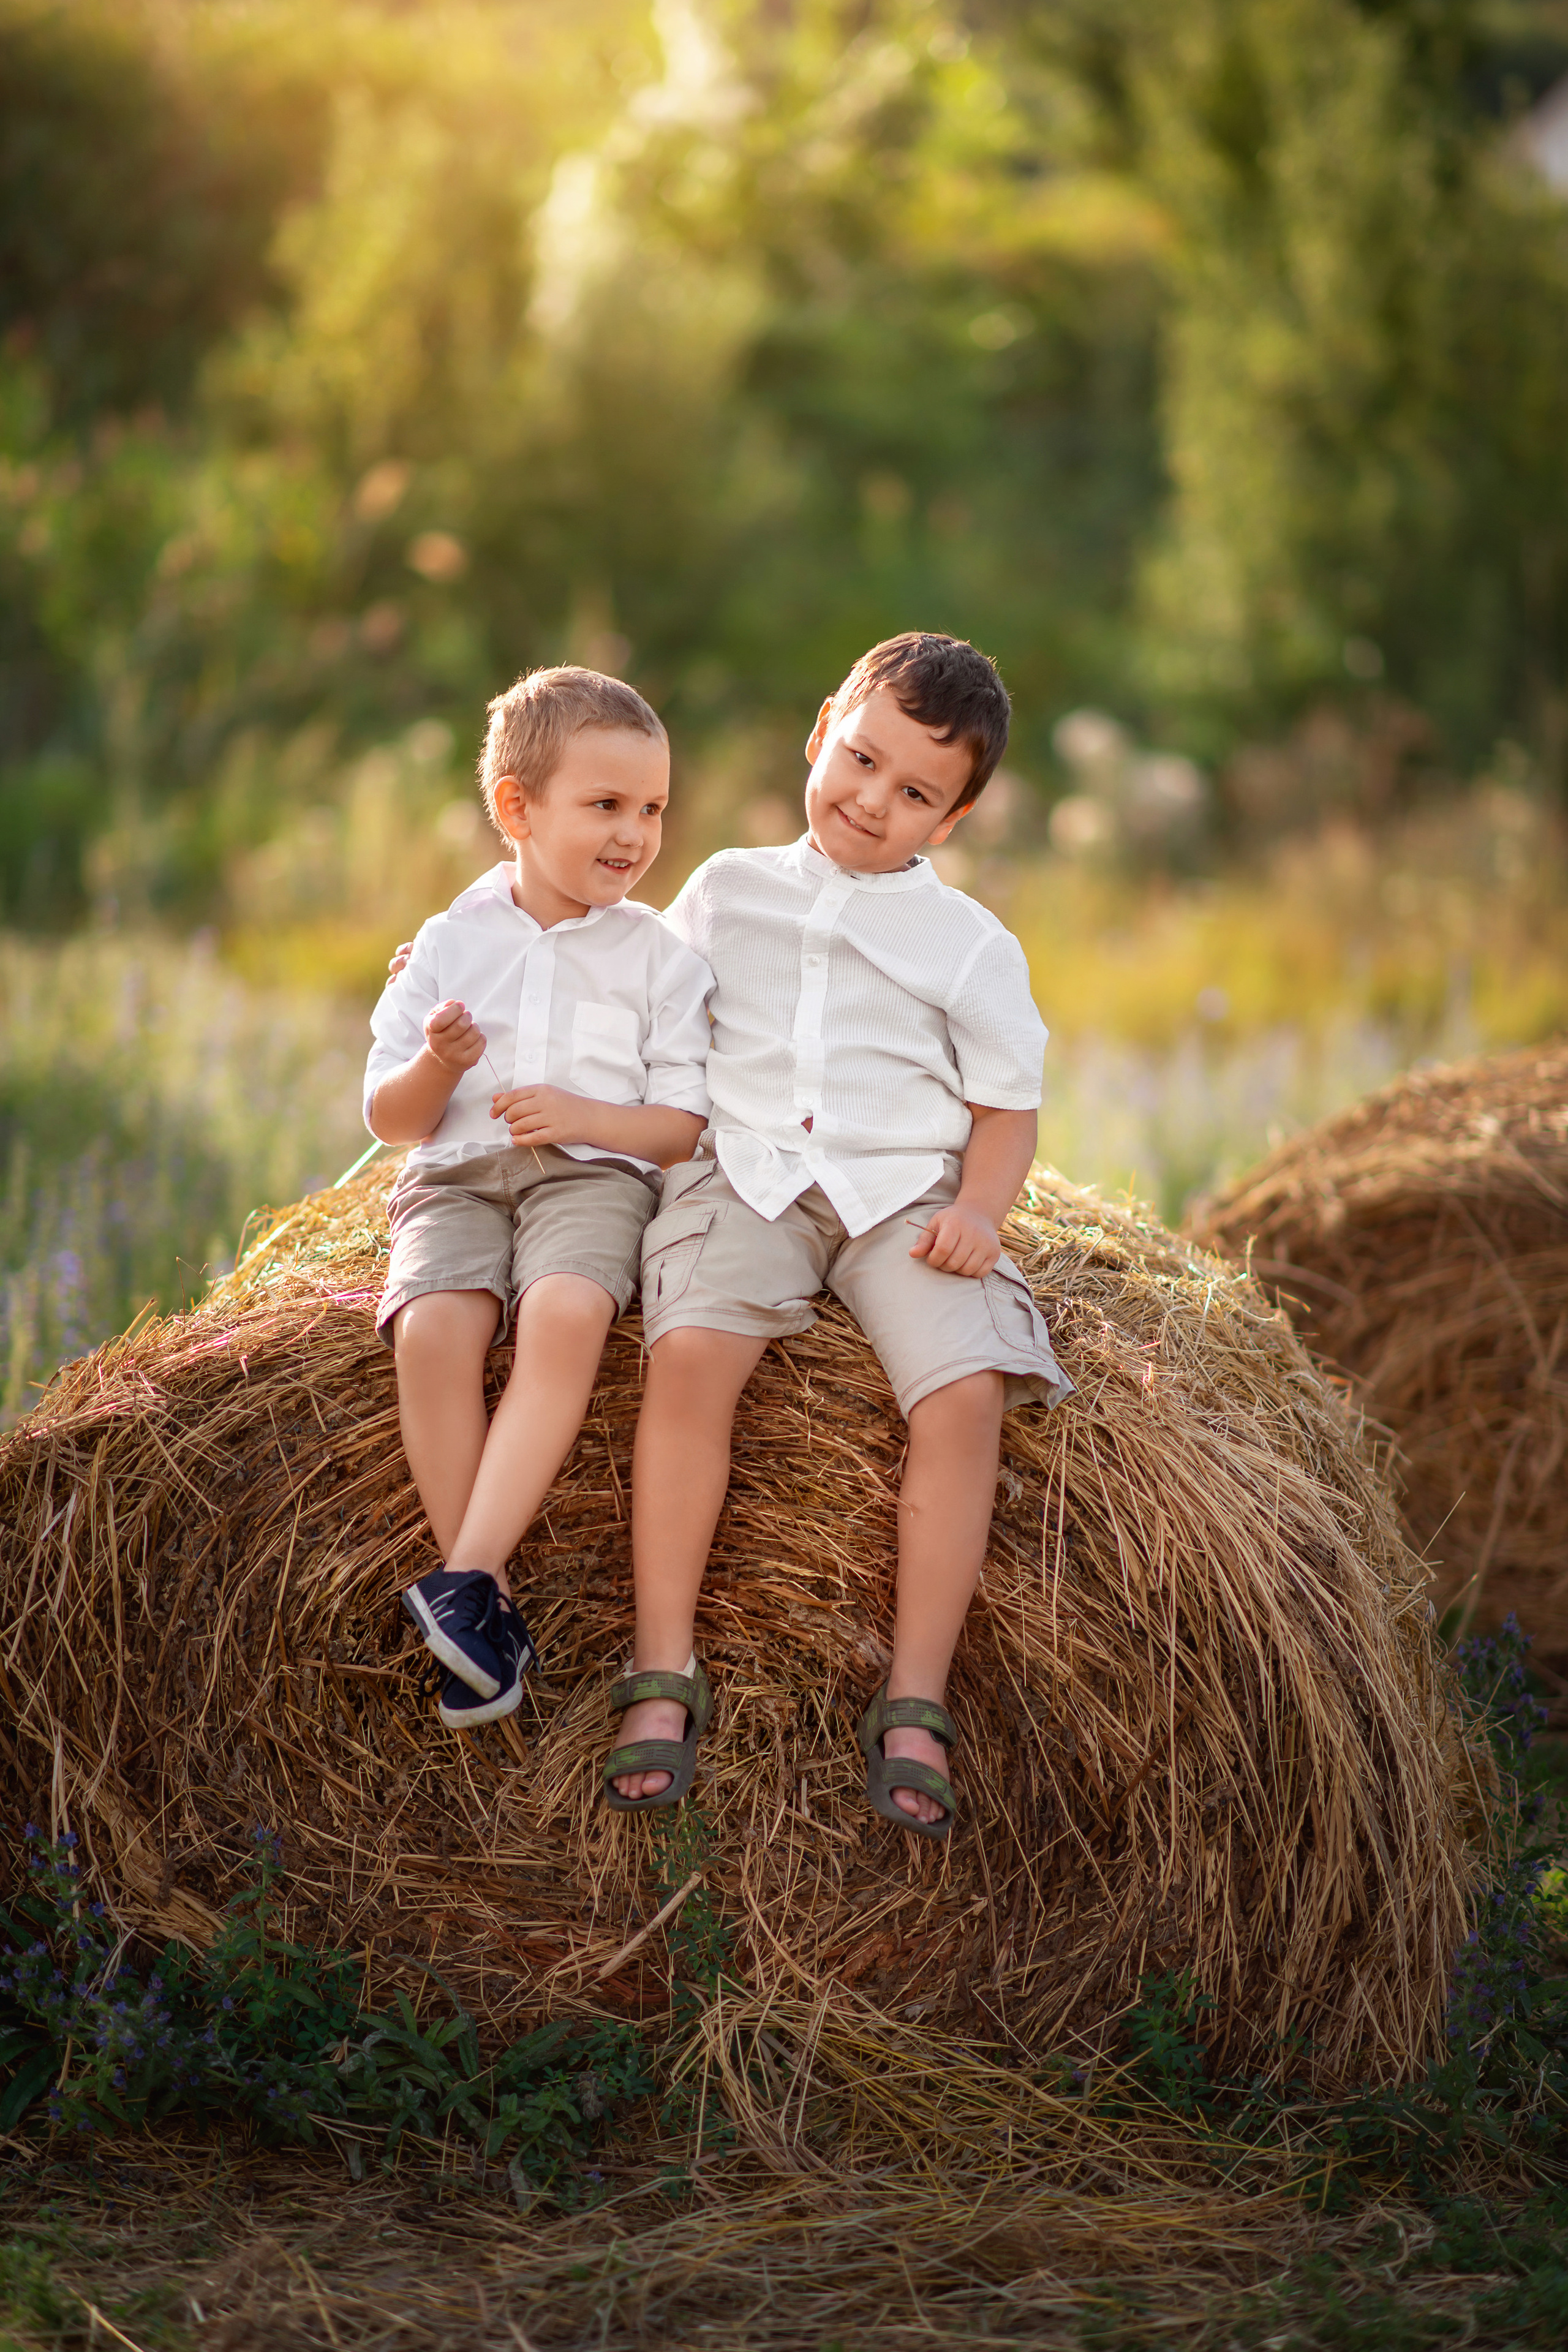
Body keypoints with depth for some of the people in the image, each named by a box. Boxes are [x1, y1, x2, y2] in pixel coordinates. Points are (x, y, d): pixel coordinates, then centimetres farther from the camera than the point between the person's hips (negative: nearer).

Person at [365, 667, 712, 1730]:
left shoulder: (661, 955, 8)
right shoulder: (451, 943, 11)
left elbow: (684, 1125, 4)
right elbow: (390, 1119, 12)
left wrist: (583, 1115, -14)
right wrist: (437, 1067, -10)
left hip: (594, 1174, -1)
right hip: (456, 1176, 1)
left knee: (567, 1313, -35)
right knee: (432, 1327, -30)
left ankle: (469, 1574, -37)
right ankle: (495, 1610, -26)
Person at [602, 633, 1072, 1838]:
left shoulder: (969, 942, 11)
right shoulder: (727, 892, 16)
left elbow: (1009, 1105, 10)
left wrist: (979, 1209, -9)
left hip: (906, 1190, 0)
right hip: (747, 1172, 0)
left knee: (966, 1388, -26)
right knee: (689, 1352, -29)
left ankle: (915, 1702, -18)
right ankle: (665, 1672, -24)